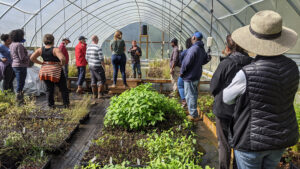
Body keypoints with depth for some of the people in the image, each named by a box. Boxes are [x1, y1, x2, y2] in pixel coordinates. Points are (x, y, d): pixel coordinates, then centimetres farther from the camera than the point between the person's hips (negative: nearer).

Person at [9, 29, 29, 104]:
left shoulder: (12, 45, 11)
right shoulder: (19, 45, -17)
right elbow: (22, 58, -20)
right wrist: (29, 56, -1)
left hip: (15, 65, 9)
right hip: (21, 66, -9)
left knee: (19, 83, 16)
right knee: (20, 84, -3)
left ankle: (19, 100, 23)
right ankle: (19, 101, 3)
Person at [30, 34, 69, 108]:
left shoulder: (40, 50, 1)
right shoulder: (55, 50, -15)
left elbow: (32, 58, 1)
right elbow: (62, 58, -30)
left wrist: (41, 63, 5)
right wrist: (62, 64, -11)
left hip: (45, 71, 5)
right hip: (56, 71, -5)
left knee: (49, 89, 15)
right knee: (63, 89, 9)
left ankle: (51, 105, 18)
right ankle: (66, 104, 11)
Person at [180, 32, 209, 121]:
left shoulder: (193, 48, -23)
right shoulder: (202, 49, 7)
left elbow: (187, 63, -23)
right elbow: (206, 60, 21)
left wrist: (182, 72, -11)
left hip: (190, 76, -10)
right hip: (197, 75, 10)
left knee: (190, 95, -1)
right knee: (194, 94, 21)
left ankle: (193, 115, 5)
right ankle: (193, 112, 34)